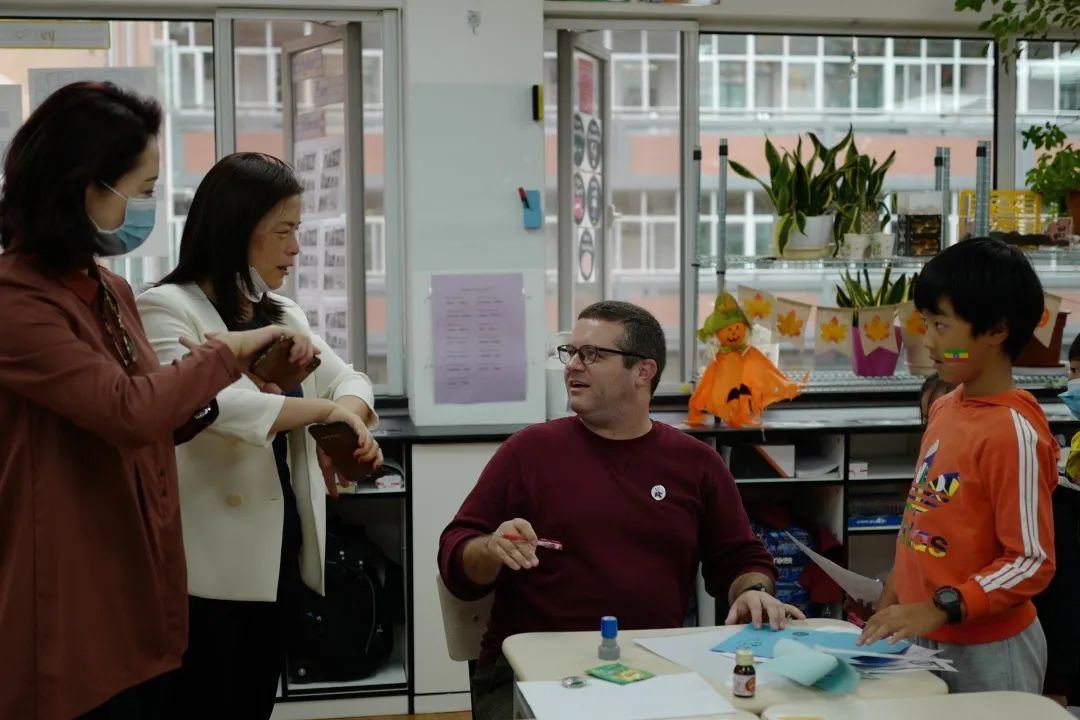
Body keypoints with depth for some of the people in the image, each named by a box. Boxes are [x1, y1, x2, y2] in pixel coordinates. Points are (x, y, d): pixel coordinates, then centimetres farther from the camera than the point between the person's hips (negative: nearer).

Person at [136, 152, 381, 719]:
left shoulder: (284, 314, 14)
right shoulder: (167, 308, -11)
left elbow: (350, 380, 14)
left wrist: (347, 423, -10)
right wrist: (324, 409, -22)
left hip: (279, 551, 7)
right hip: (209, 564, -7)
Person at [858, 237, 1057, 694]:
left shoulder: (1014, 433, -20)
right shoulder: (944, 408, 3)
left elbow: (1033, 562, -20)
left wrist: (941, 608, -25)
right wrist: (892, 602, 11)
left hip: (986, 652, -7)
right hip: (922, 639, 7)